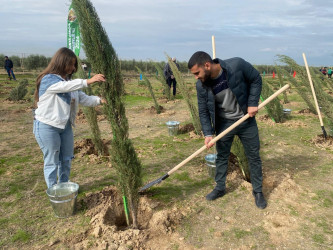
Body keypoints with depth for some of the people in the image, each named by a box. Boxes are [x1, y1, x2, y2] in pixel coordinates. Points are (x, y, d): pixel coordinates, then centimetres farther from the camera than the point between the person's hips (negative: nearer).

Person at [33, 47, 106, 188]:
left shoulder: (68, 81, 11)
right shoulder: (48, 79, -14)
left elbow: (83, 98, 4)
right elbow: (65, 86, -35)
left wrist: (99, 100, -12)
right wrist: (88, 81, -45)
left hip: (65, 125, 8)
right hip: (47, 127, -8)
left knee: (66, 159, 15)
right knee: (52, 161, 3)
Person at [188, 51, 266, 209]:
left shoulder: (237, 65, -26)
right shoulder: (201, 85, -16)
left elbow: (256, 79, -8)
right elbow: (203, 111, -6)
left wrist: (252, 103, -15)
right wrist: (208, 133, -15)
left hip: (246, 120, -1)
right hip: (224, 123, 2)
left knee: (254, 156, 9)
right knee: (221, 156, 12)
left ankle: (258, 191, 28)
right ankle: (220, 188, 33)